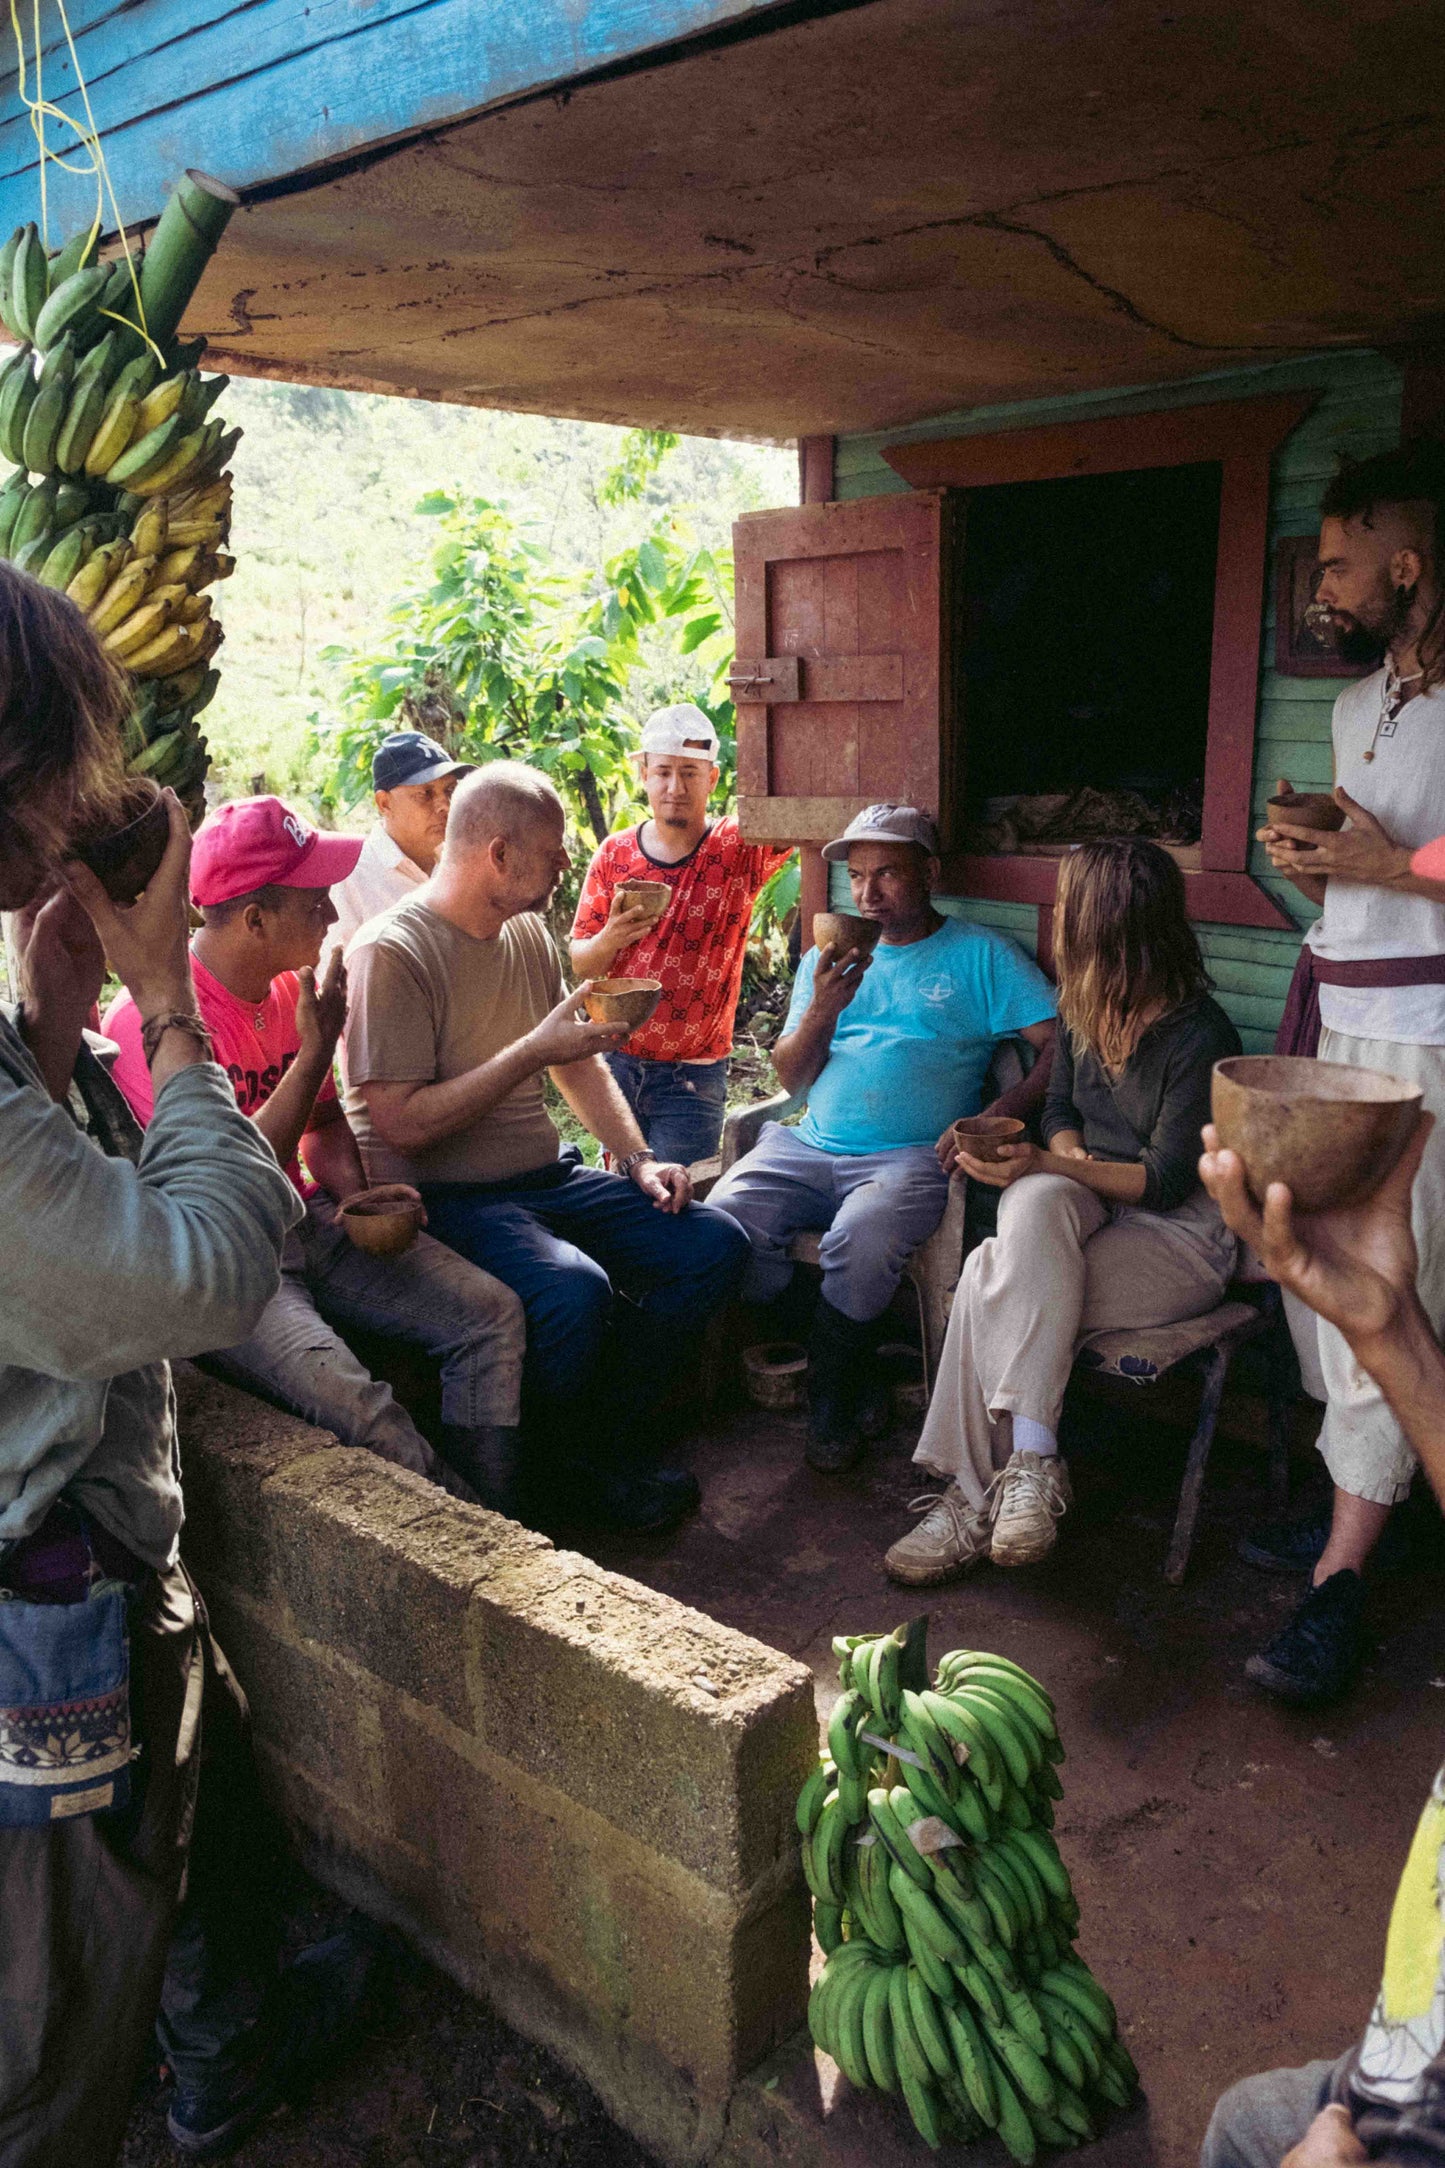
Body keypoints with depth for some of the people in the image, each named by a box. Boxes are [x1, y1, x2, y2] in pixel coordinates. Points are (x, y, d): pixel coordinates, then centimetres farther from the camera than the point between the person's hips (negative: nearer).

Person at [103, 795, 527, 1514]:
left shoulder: (291, 986, 6)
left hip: (305, 1220, 8)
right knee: (352, 1399, -33)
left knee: (493, 1313, -10)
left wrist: (353, 1191, -3)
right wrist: (316, 1050, -21)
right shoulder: (152, 1015, -19)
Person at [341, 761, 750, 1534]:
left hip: (548, 1177, 8)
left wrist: (637, 1158, 8)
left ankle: (608, 1440, 3)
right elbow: (402, 1123, -21)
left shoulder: (530, 933, 12)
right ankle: (562, 1473, -5)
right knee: (576, 1290, -35)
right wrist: (534, 1050, -20)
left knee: (714, 1242, -7)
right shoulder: (390, 953, -15)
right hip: (447, 1200, -8)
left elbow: (577, 1060, 22)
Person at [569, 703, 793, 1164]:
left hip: (693, 1076, -2)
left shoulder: (737, 850, -5)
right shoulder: (614, 854, 2)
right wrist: (609, 940, -19)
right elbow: (579, 963, 3)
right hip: (616, 1063, 3)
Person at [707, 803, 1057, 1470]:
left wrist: (999, 1117, -15)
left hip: (912, 1156, -4)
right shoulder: (827, 957, 20)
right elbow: (791, 1078, 13)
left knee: (859, 1241, -36)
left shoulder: (979, 954, 8)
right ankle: (855, 1376, -5)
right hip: (809, 1146, 5)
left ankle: (833, 1402, -6)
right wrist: (822, 1008, -5)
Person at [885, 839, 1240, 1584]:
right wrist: (1066, 1164, -5)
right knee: (1035, 1201, -31)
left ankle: (975, 1495, -22)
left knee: (995, 1282, -29)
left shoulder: (1198, 1035, -15)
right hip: (1089, 1200, 6)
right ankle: (1028, 1462, -30)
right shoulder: (1083, 1007, 7)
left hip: (1180, 1234, -6)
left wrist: (1047, 1167, -27)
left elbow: (1167, 1182, -16)